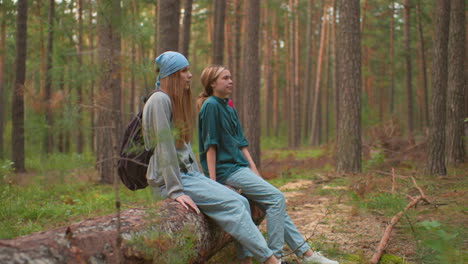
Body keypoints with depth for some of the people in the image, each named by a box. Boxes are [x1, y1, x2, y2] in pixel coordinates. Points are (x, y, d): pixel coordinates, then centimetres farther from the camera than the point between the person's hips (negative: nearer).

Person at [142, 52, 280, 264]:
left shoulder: (177, 100, 17)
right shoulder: (160, 100, -13)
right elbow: (165, 147, -20)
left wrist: (200, 179, 11)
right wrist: (175, 191, -22)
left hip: (188, 173, 9)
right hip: (168, 179, -9)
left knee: (241, 202, -5)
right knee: (232, 204, -18)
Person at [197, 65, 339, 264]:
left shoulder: (230, 109, 17)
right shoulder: (211, 105, -10)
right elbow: (210, 145, -15)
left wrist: (254, 170, 6)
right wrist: (213, 180, -18)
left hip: (239, 166, 8)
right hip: (224, 169, -8)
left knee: (275, 203, 3)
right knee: (276, 197, -15)